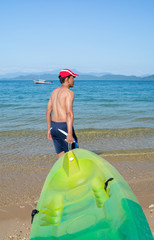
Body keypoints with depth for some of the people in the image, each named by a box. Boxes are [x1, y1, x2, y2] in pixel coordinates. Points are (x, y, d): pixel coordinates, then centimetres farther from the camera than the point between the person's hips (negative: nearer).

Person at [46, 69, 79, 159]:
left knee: (61, 156, 14)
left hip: (53, 126, 8)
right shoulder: (69, 93, -12)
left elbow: (48, 112, 17)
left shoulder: (54, 92, 13)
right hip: (64, 127, -8)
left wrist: (49, 129, 23)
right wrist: (70, 134, -27)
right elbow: (69, 113, -22)